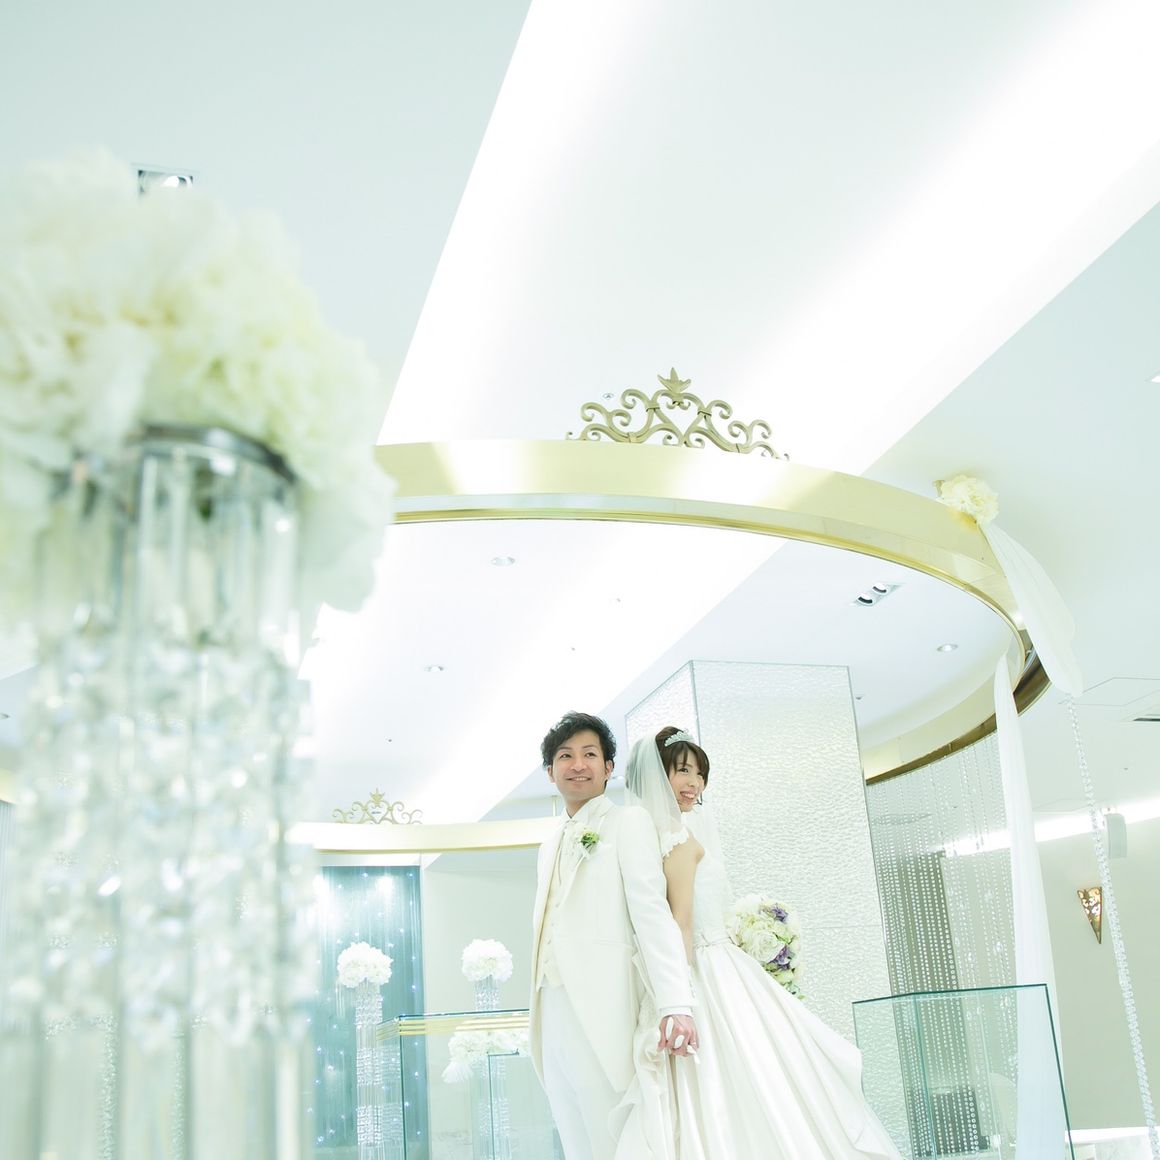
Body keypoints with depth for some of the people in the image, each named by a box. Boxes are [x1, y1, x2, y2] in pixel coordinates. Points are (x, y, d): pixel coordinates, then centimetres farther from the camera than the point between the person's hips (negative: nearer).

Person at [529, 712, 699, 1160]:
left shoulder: (628, 822, -1)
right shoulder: (550, 846, 21)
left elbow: (651, 911, -13)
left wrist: (675, 1005, -24)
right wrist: (537, 1020, 14)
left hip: (603, 1011, -7)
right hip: (554, 1018, 7)